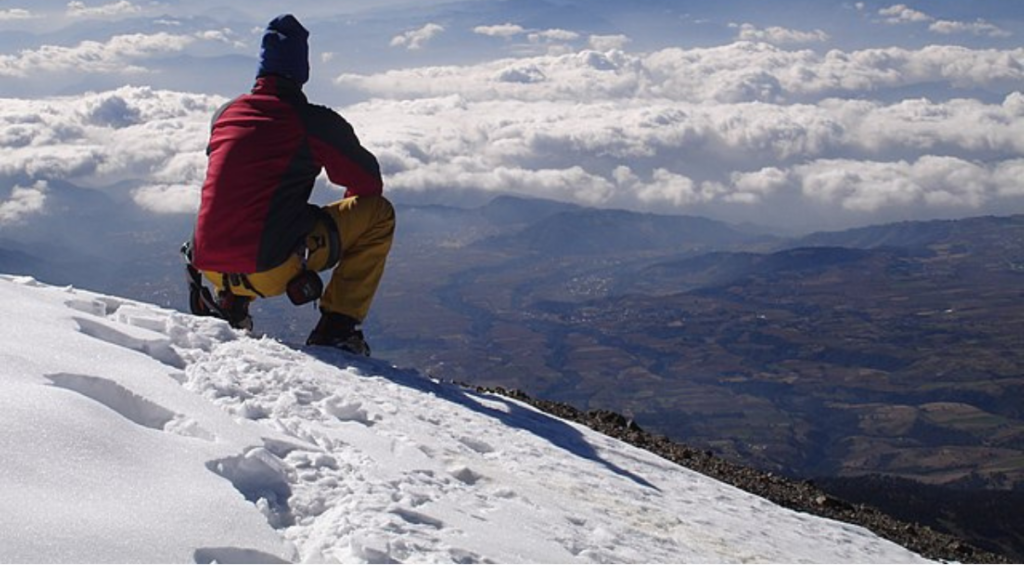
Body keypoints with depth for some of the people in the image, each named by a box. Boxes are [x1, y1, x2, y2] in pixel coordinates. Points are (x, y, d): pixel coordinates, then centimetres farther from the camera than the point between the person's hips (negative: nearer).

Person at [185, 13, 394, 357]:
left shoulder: (224, 115, 12)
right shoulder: (315, 121, -4)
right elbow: (369, 183, 9)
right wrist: (345, 217, 31)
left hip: (209, 268, 6)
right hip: (269, 270, -6)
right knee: (378, 212, 9)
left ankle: (229, 306, 23)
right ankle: (338, 327, 5)